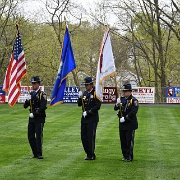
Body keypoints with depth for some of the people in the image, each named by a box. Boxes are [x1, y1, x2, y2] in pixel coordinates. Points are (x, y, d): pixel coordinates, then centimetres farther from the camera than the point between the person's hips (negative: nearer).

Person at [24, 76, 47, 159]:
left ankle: (39, 154, -4)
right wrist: (27, 100, -9)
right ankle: (35, 153, 13)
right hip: (32, 118, 7)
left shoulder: (42, 94, -7)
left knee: (38, 136, -7)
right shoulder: (31, 94, 12)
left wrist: (34, 114, -17)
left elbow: (43, 107, -16)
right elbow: (25, 106, 12)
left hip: (39, 118, -7)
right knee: (30, 136, 5)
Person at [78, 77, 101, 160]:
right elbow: (79, 104, 11)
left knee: (91, 137, -5)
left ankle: (91, 155, 2)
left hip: (92, 119, -7)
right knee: (83, 137, 8)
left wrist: (88, 112, -17)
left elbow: (98, 106, -15)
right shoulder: (84, 93, 12)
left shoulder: (95, 93, -8)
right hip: (84, 119, 7)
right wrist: (80, 97, -8)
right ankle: (88, 153, 18)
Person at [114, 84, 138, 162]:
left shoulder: (133, 100, -9)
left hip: (130, 124, -6)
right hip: (122, 124, 6)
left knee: (129, 141, -4)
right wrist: (117, 104, -12)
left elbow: (133, 112, -17)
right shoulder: (122, 99, 10)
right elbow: (115, 109, 9)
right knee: (123, 140, 10)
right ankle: (125, 155, 19)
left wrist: (125, 118, -18)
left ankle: (129, 157, 1)